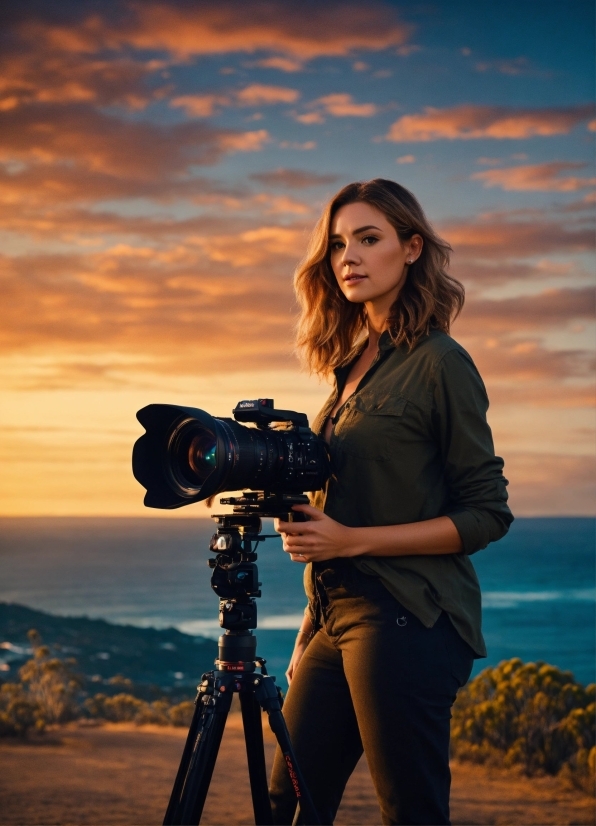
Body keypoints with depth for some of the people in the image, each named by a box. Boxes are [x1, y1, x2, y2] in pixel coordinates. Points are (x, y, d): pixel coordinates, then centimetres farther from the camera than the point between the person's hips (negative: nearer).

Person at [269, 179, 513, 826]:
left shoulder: (438, 362, -8)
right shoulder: (352, 363, 15)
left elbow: (487, 515, -9)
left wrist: (352, 540, -16)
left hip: (407, 621, -7)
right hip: (335, 618, 8)